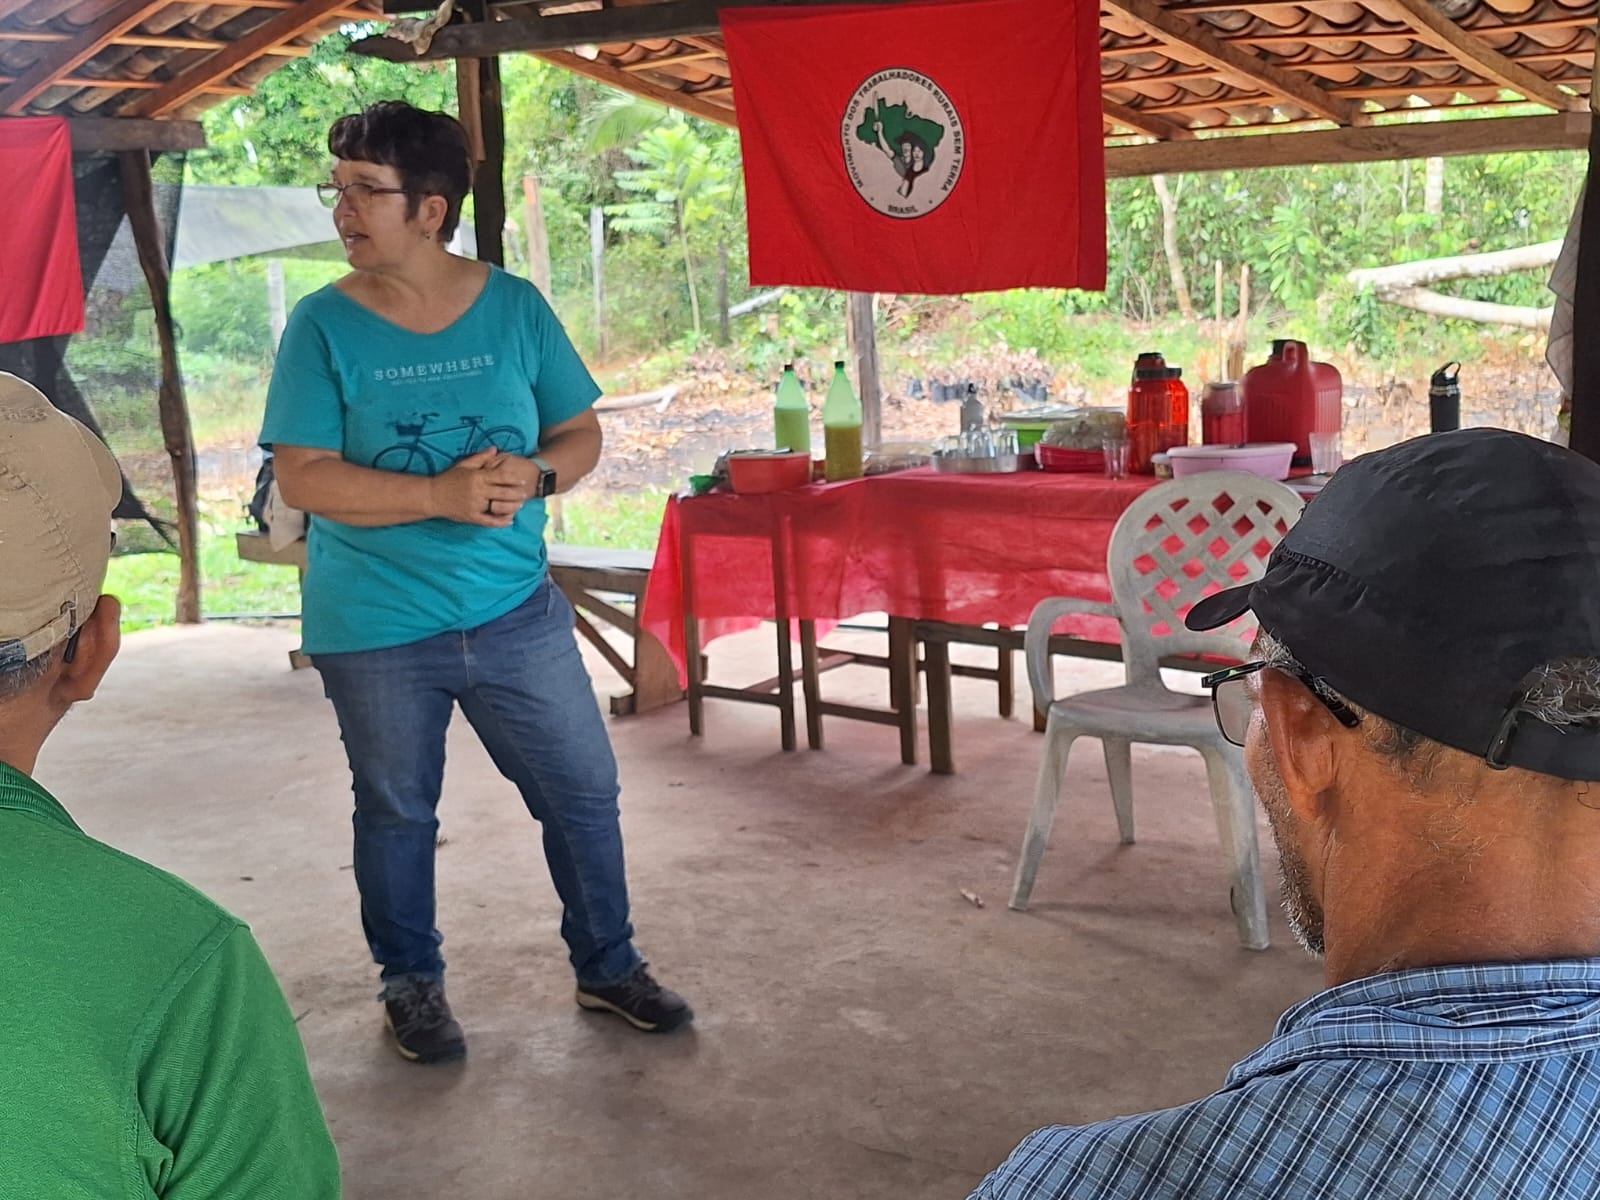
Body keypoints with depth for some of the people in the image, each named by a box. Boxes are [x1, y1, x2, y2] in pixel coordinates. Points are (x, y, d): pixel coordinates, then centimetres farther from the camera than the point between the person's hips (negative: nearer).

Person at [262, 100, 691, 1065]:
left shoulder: (515, 307, -1)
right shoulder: (324, 326, -7)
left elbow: (582, 435, 4)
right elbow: (304, 479, -14)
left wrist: (534, 475, -18)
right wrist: (444, 495, -24)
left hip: (516, 612, 2)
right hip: (376, 630, -2)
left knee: (585, 792, 8)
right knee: (397, 812, 13)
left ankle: (610, 968, 28)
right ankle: (413, 985, 34)